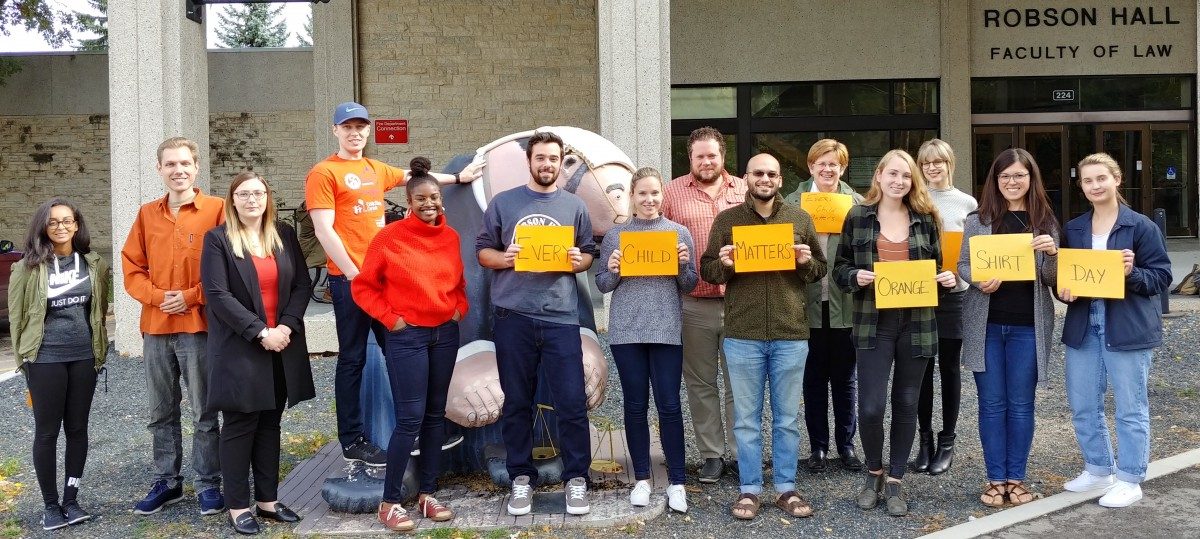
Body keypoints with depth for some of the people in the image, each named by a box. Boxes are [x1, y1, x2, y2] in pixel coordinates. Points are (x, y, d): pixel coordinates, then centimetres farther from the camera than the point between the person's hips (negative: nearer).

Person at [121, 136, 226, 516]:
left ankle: (208, 485, 13)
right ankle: (166, 482, 24)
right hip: (155, 328, 5)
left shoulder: (216, 209, -3)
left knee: (204, 413, 2)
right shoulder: (147, 214, 10)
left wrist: (191, 296, -12)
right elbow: (132, 265, 10)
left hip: (198, 326, -4)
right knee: (161, 413, 13)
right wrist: (156, 296, -6)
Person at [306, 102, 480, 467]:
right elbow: (323, 230, -11)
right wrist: (353, 273, -14)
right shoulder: (324, 173, -5)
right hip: (349, 278, -7)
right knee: (353, 359, -1)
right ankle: (352, 441, 7)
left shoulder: (376, 170, 15)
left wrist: (457, 178, 42)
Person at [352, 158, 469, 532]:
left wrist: (460, 308, 6)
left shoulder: (451, 237, 6)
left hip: (446, 333, 6)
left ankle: (428, 494, 21)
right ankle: (390, 502, 4)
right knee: (410, 418, -8)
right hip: (407, 337, -5)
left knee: (436, 414, 10)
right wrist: (389, 318, -10)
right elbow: (363, 287, -4)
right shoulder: (389, 237, -9)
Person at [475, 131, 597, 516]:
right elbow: (482, 251, 8)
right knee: (517, 402, 9)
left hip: (561, 316, 0)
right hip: (513, 316, 0)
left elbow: (589, 254, 13)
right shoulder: (503, 203, 6)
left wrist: (579, 260, -9)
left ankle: (576, 478, 11)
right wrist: (504, 258, -12)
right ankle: (521, 477, 21)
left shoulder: (574, 206, 9)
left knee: (572, 401, -2)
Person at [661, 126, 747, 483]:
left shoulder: (745, 190, 9)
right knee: (701, 384, 7)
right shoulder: (673, 192, 5)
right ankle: (712, 454, 18)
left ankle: (741, 453, 17)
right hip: (693, 304, 0)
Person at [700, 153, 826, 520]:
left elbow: (820, 270, 13)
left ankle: (786, 489, 20)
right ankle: (749, 490, 16)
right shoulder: (727, 220, 5)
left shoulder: (800, 219, 8)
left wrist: (806, 262, -9)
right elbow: (707, 270, 7)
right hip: (742, 335, -1)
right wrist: (723, 264, -14)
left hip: (791, 334, 1)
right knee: (747, 419, 6)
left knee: (787, 418, 9)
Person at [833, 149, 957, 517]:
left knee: (906, 404, 8)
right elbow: (840, 268, 5)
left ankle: (895, 481, 22)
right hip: (874, 323, -2)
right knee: (870, 406, -8)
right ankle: (874, 472, 19)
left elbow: (935, 267, 16)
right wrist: (855, 277, -16)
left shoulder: (925, 218, 7)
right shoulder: (858, 216, 2)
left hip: (917, 323, 2)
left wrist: (948, 279, -5)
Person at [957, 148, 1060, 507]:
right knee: (992, 403, 6)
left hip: (1028, 326, 0)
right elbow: (963, 265, 4)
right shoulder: (978, 220, 2)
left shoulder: (1045, 222, 3)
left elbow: (1053, 279, 3)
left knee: (1021, 404, 7)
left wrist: (1052, 253, -18)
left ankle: (1016, 478, 19)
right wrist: (979, 281, -17)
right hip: (986, 324, 0)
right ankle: (995, 478, 15)